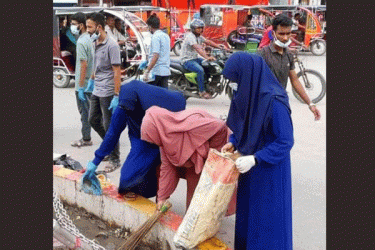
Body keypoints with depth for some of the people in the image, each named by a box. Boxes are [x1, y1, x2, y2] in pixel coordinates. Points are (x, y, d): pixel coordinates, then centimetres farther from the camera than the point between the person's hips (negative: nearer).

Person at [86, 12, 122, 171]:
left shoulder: (111, 45, -16)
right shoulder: (95, 43, 9)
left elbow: (117, 72, -19)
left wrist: (116, 96, -21)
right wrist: (92, 80, 25)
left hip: (107, 93, -9)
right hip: (96, 91, 9)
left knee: (109, 126, -1)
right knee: (93, 120, 16)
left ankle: (115, 159, 12)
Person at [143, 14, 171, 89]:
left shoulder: (155, 37, -11)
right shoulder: (166, 36, 16)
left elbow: (155, 56, -21)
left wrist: (147, 71, -22)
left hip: (156, 72, -8)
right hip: (166, 71, 8)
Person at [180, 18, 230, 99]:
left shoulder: (199, 36, 13)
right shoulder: (190, 36, -18)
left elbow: (208, 42, 9)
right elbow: (197, 48, -33)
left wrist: (220, 47, -4)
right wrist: (207, 57, -46)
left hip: (195, 58, 10)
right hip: (187, 60, -10)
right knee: (200, 70, -32)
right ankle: (202, 91, -23)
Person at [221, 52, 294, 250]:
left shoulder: (273, 102, -28)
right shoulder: (248, 93, -4)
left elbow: (286, 141, -23)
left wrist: (255, 159, -27)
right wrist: (233, 142, -3)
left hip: (269, 169, -8)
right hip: (251, 164, 8)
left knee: (266, 216, 9)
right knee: (247, 209, 21)